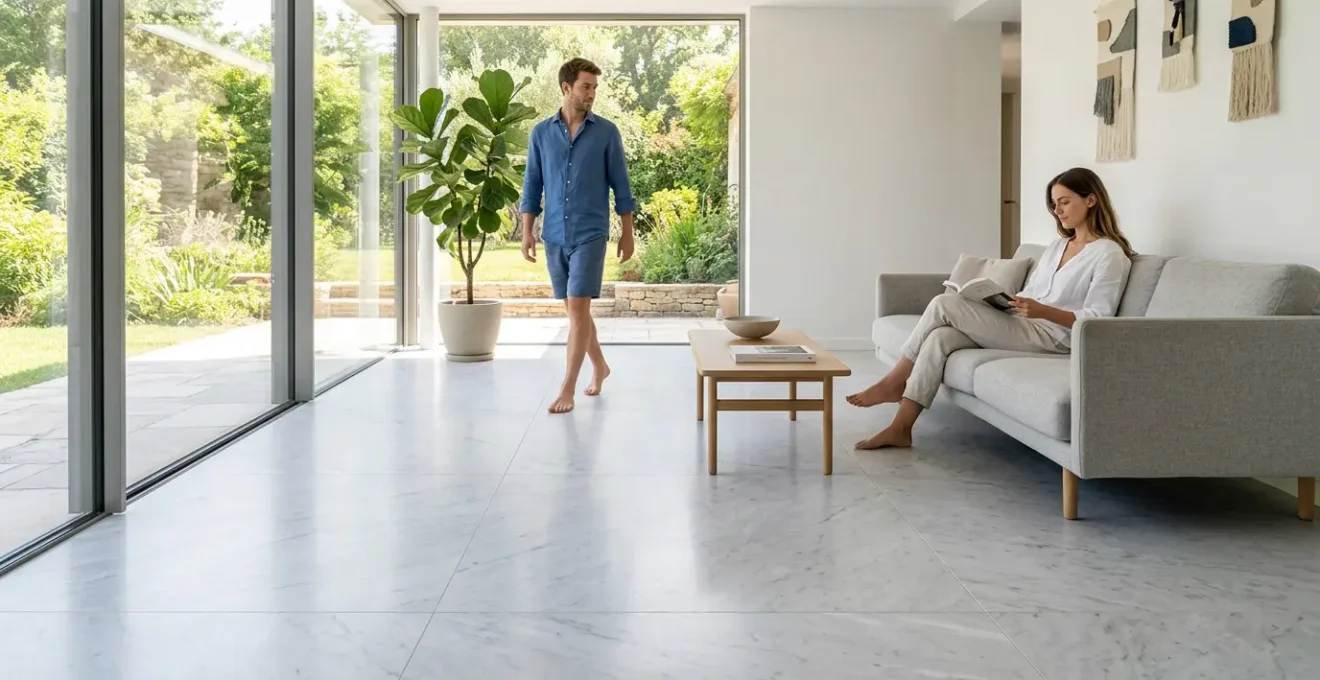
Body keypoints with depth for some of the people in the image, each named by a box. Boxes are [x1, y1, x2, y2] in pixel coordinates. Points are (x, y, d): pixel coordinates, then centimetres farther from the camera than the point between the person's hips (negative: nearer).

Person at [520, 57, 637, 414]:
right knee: (575, 309, 13)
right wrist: (527, 232, 0)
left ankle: (568, 388, -6)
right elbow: (532, 185, 7)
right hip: (554, 236, 4)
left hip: (590, 234, -3)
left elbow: (620, 185, 1)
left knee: (578, 308, -10)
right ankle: (599, 366, 33)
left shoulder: (607, 132, -2)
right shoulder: (540, 133, 4)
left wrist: (627, 232, 0)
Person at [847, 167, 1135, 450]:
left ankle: (893, 383, -3)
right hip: (1024, 327, 8)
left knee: (944, 305, -17)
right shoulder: (1058, 246, 21)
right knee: (941, 337, -19)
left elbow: (1097, 321, -13)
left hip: (1052, 337, -8)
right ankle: (899, 429, -19)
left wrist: (1043, 310, -25)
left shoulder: (1110, 255, -6)